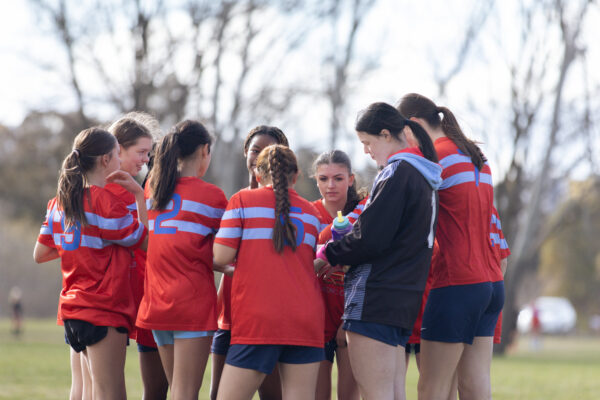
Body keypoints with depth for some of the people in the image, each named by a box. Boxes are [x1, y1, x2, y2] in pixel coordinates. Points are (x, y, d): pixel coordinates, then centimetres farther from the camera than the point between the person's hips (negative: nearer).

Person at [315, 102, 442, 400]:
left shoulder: (397, 172, -12)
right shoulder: (422, 176, 19)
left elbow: (370, 238, -17)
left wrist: (327, 255, -2)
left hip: (375, 300, -10)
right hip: (405, 300, 10)